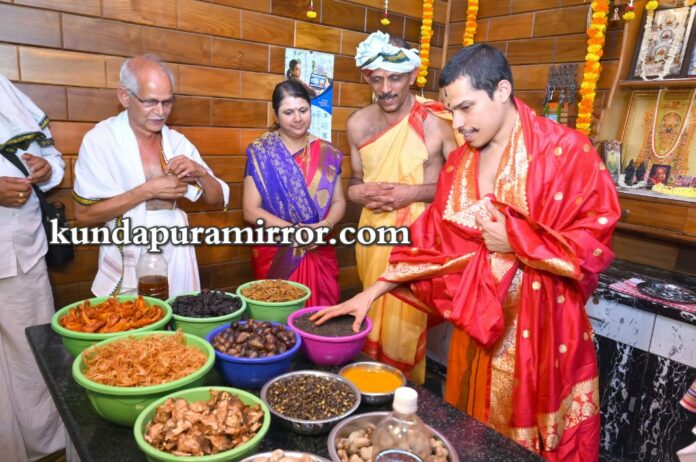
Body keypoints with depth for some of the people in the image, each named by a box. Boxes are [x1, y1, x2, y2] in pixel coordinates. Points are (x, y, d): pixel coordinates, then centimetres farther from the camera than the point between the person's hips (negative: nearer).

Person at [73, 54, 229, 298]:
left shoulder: (177, 142, 3)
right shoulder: (99, 140, -9)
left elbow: (219, 200, 5)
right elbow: (84, 213, -13)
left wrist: (200, 172, -14)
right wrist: (147, 190, -20)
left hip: (178, 264, 4)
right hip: (127, 271, -3)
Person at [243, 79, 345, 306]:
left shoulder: (327, 153, 4)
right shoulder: (260, 152, -4)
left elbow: (338, 202, 7)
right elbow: (251, 210, -7)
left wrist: (325, 225, -14)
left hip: (319, 255, 3)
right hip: (275, 256, -2)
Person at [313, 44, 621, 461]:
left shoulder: (566, 150, -11)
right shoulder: (459, 163, 3)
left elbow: (595, 241, -11)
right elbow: (434, 243, 1)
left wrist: (517, 239, -17)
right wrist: (374, 291, -5)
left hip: (544, 323, -4)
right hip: (479, 320, 4)